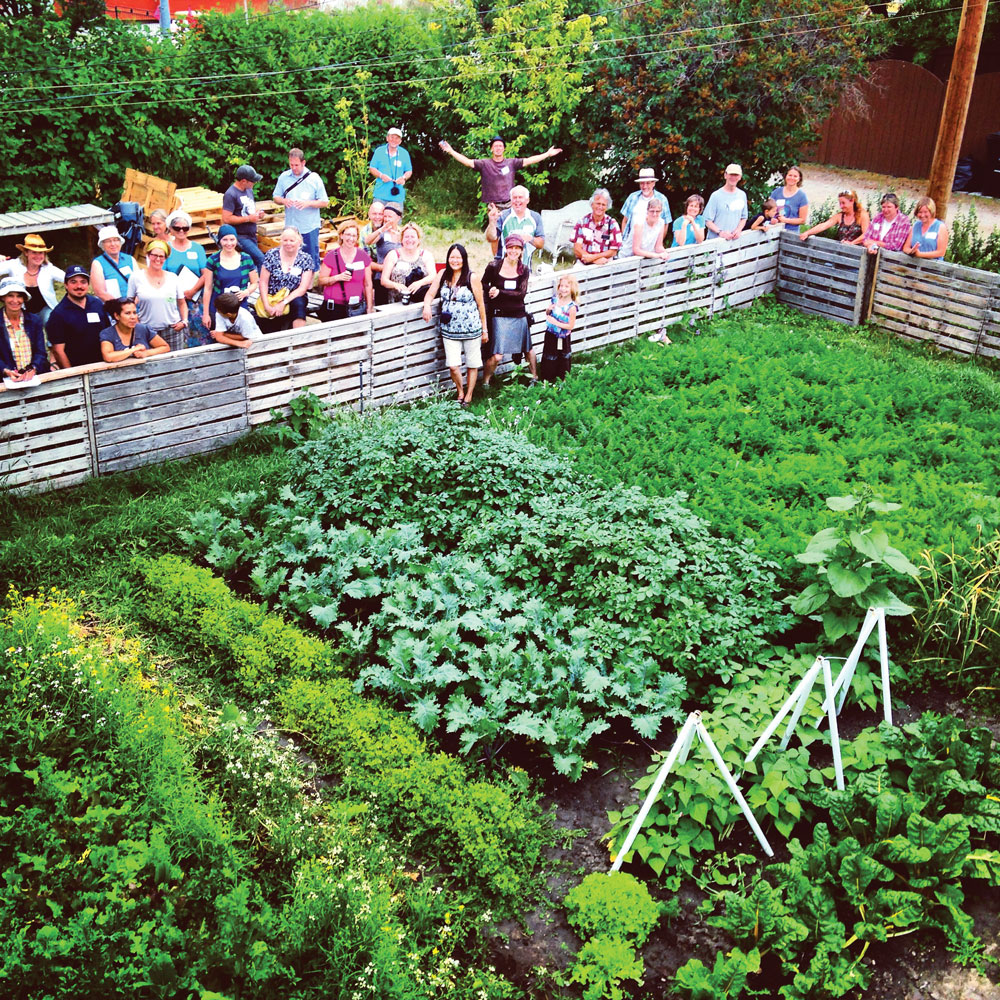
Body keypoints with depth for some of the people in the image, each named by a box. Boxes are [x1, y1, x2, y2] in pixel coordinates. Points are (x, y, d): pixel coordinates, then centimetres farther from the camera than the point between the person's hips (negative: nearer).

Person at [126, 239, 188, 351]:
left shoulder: (173, 278, 8)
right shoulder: (136, 277, 4)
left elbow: (182, 303, 16)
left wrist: (184, 322, 2)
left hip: (173, 330, 1)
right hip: (147, 332, -1)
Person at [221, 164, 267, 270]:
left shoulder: (249, 190, 12)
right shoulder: (230, 194, -15)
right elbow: (226, 219, -21)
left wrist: (257, 213, 6)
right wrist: (248, 218, -18)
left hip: (251, 236, 9)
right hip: (240, 237, -9)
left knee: (253, 262, 12)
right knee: (261, 259, -19)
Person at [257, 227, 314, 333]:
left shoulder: (305, 259, 0)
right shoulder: (271, 255, 1)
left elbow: (303, 288, -8)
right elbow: (263, 283, 1)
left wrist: (283, 303, -18)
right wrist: (266, 305, -11)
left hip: (294, 298, 0)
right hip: (271, 299, 0)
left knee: (298, 303, -37)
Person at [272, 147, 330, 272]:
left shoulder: (314, 178, -3)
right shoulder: (284, 177, 5)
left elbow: (325, 203, -3)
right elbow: (276, 198, 12)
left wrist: (308, 203, -19)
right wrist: (284, 201, -11)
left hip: (310, 227, -3)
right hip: (290, 226, 3)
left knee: (312, 259, 2)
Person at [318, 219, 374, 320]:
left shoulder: (363, 257, 6)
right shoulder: (332, 256, 0)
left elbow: (368, 285, 10)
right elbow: (320, 281, 0)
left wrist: (370, 308, 6)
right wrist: (338, 277, -15)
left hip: (357, 308, 1)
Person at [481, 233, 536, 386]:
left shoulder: (524, 269, 0)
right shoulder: (494, 266, -7)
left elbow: (522, 293, -9)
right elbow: (484, 285, 5)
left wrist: (499, 292, -17)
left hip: (519, 315, 3)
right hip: (499, 315, -3)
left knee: (528, 349, 18)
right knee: (497, 356, -11)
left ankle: (535, 377, 39)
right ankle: (485, 383, 8)